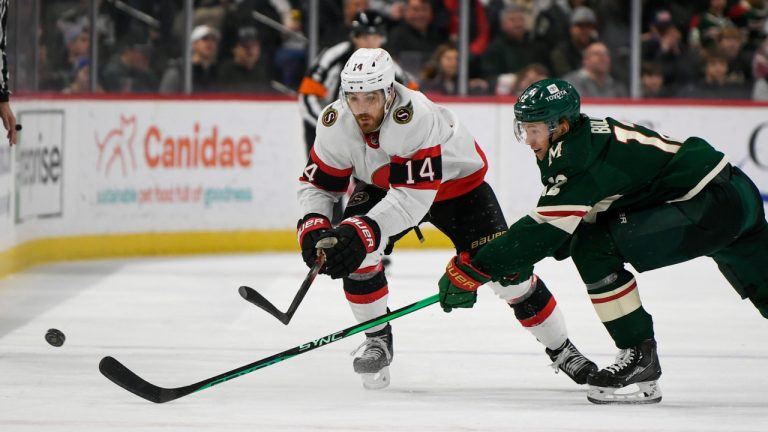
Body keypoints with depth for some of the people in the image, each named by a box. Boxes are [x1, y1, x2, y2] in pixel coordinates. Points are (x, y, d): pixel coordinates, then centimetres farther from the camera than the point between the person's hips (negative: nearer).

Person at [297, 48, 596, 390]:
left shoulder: (417, 116, -42)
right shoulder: (335, 124, -25)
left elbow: (413, 198, -44)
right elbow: (317, 184, -15)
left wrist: (365, 231, -55)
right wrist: (313, 228, -34)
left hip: (455, 182, -4)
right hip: (382, 185, 4)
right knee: (354, 249, -23)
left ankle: (561, 349, 11)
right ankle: (378, 339, -1)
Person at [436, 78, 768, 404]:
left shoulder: (580, 156, -17)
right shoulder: (591, 136, 10)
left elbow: (545, 231, -21)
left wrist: (470, 270, -19)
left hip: (713, 203, -11)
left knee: (594, 247, -13)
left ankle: (639, 357, -8)